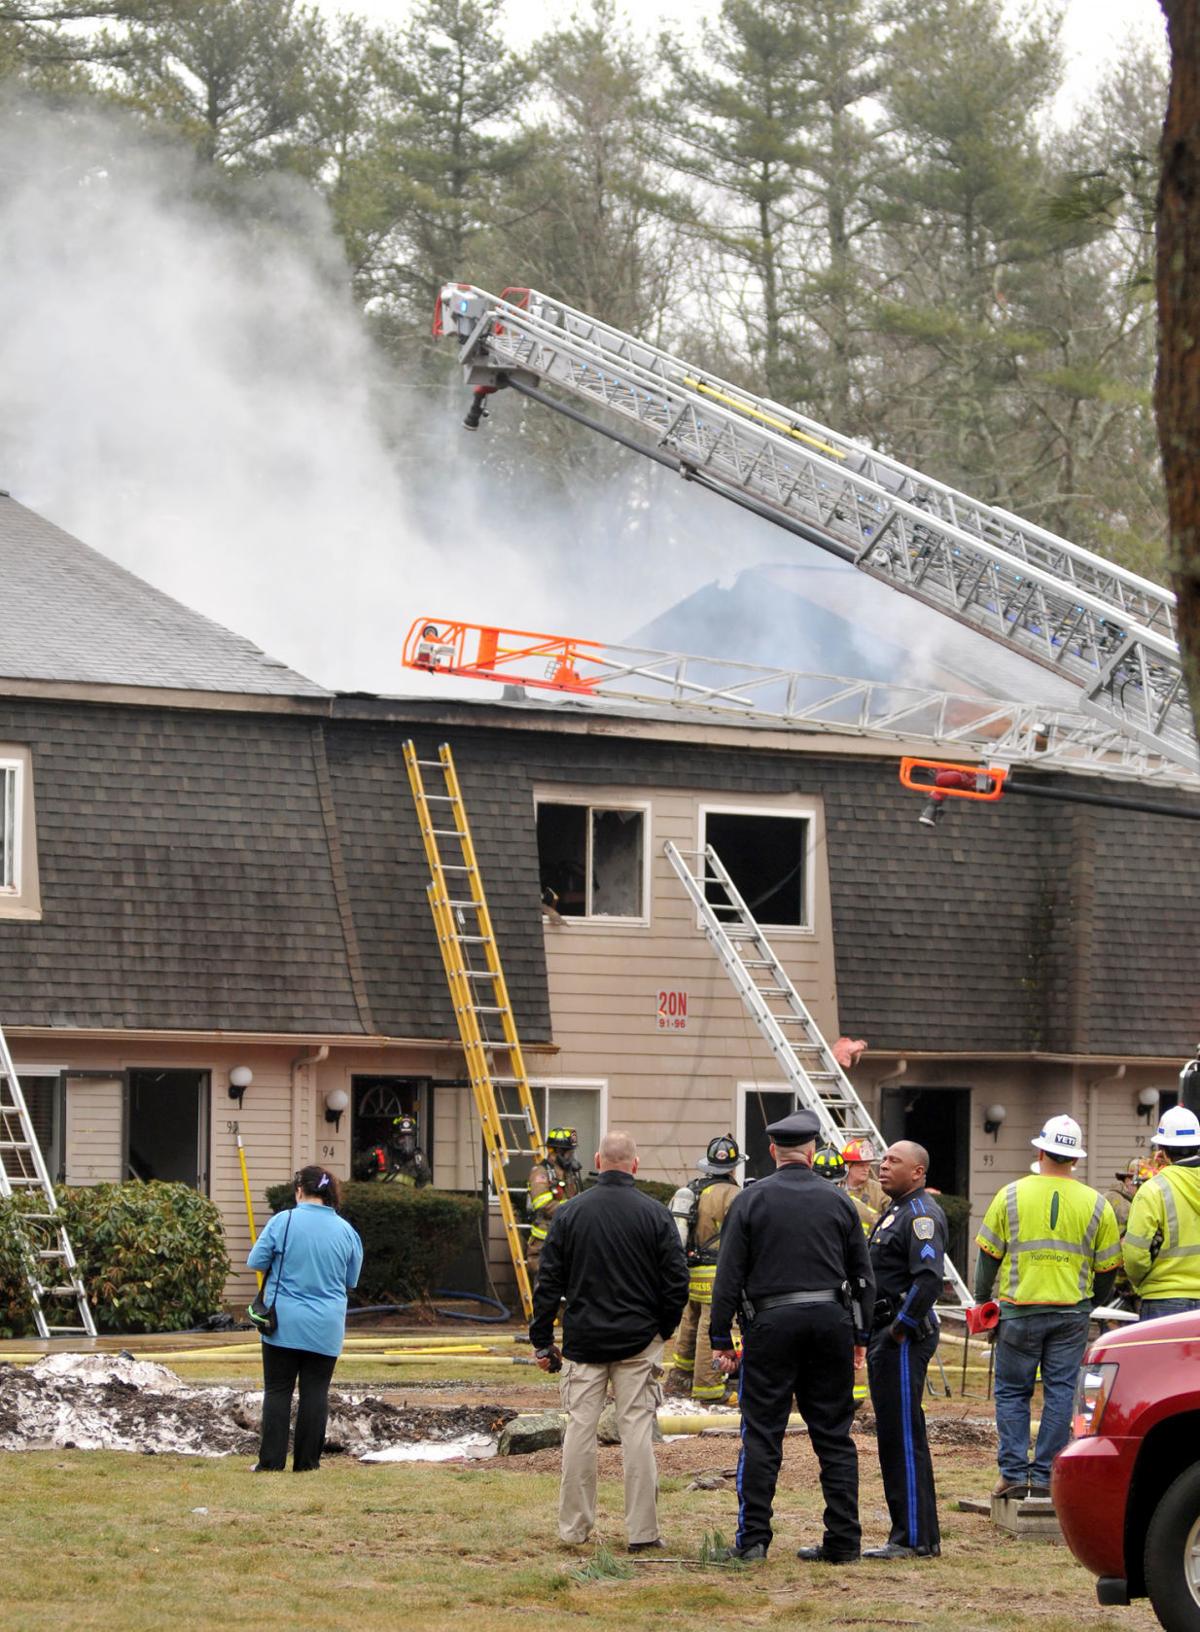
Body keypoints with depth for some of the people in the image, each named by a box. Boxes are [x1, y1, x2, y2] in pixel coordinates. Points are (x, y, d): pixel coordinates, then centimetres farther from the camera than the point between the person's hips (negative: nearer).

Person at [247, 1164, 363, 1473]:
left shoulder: (283, 1221, -8)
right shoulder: (346, 1231, 1)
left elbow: (255, 1261, -2)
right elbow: (351, 1281, 11)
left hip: (284, 1324, -2)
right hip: (326, 1329, 2)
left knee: (278, 1390, 4)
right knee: (315, 1392, 6)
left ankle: (271, 1461, 0)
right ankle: (307, 1462, 7)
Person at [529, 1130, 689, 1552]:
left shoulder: (570, 1213, 0)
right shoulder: (655, 1215, -4)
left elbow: (548, 1282, 1)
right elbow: (677, 1281, -3)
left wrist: (542, 1340, 8)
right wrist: (663, 1329, 13)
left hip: (583, 1342, 1)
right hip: (638, 1342, -1)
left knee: (580, 1428, 6)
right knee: (637, 1430, 1)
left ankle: (574, 1528, 10)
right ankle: (642, 1532, 1)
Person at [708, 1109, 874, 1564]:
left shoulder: (751, 1200, -1)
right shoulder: (838, 1201, 6)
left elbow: (729, 1275, -3)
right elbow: (863, 1275, 10)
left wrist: (721, 1338, 2)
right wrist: (859, 1336, 18)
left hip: (771, 1323, -2)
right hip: (831, 1321, 2)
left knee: (761, 1436, 1)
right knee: (834, 1435, 7)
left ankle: (752, 1538, -2)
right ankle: (843, 1540, 6)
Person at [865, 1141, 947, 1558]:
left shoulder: (922, 1215, -13)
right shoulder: (896, 1212, 20)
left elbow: (929, 1277, -26)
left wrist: (903, 1327, -21)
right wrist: (877, 1333, 17)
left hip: (904, 1340, -11)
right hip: (884, 1336, 11)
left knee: (904, 1436, -10)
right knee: (893, 1435, 12)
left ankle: (915, 1539, -9)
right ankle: (908, 1534, 17)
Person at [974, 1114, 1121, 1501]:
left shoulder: (1010, 1197, -2)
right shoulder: (1095, 1204, 2)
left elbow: (988, 1255, 3)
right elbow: (1108, 1266, 8)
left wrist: (982, 1302, 14)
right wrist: (1096, 1302, 24)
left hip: (1020, 1312, -1)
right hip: (1072, 1314, 1)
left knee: (1012, 1392, 8)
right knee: (1060, 1393, 6)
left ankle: (1014, 1473, 3)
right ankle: (1045, 1476, 4)